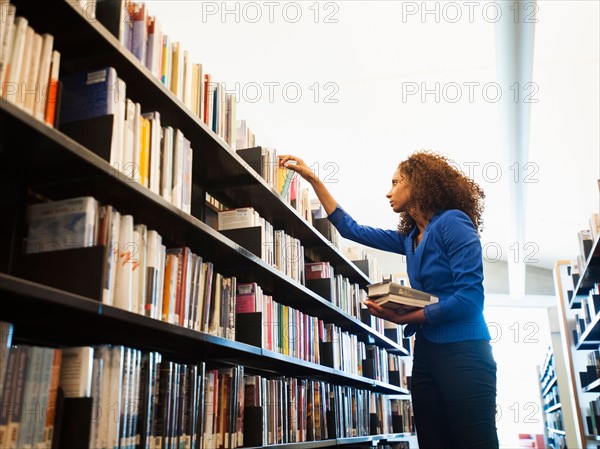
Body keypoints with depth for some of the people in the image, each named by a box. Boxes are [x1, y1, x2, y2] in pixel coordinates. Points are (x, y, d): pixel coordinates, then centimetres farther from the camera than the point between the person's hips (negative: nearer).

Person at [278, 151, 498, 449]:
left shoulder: (453, 222, -8)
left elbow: (470, 297, -17)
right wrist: (312, 179, 22)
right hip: (426, 353, 8)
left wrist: (405, 318, -17)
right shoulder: (410, 237, 14)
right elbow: (351, 229, 22)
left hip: (463, 352, -8)